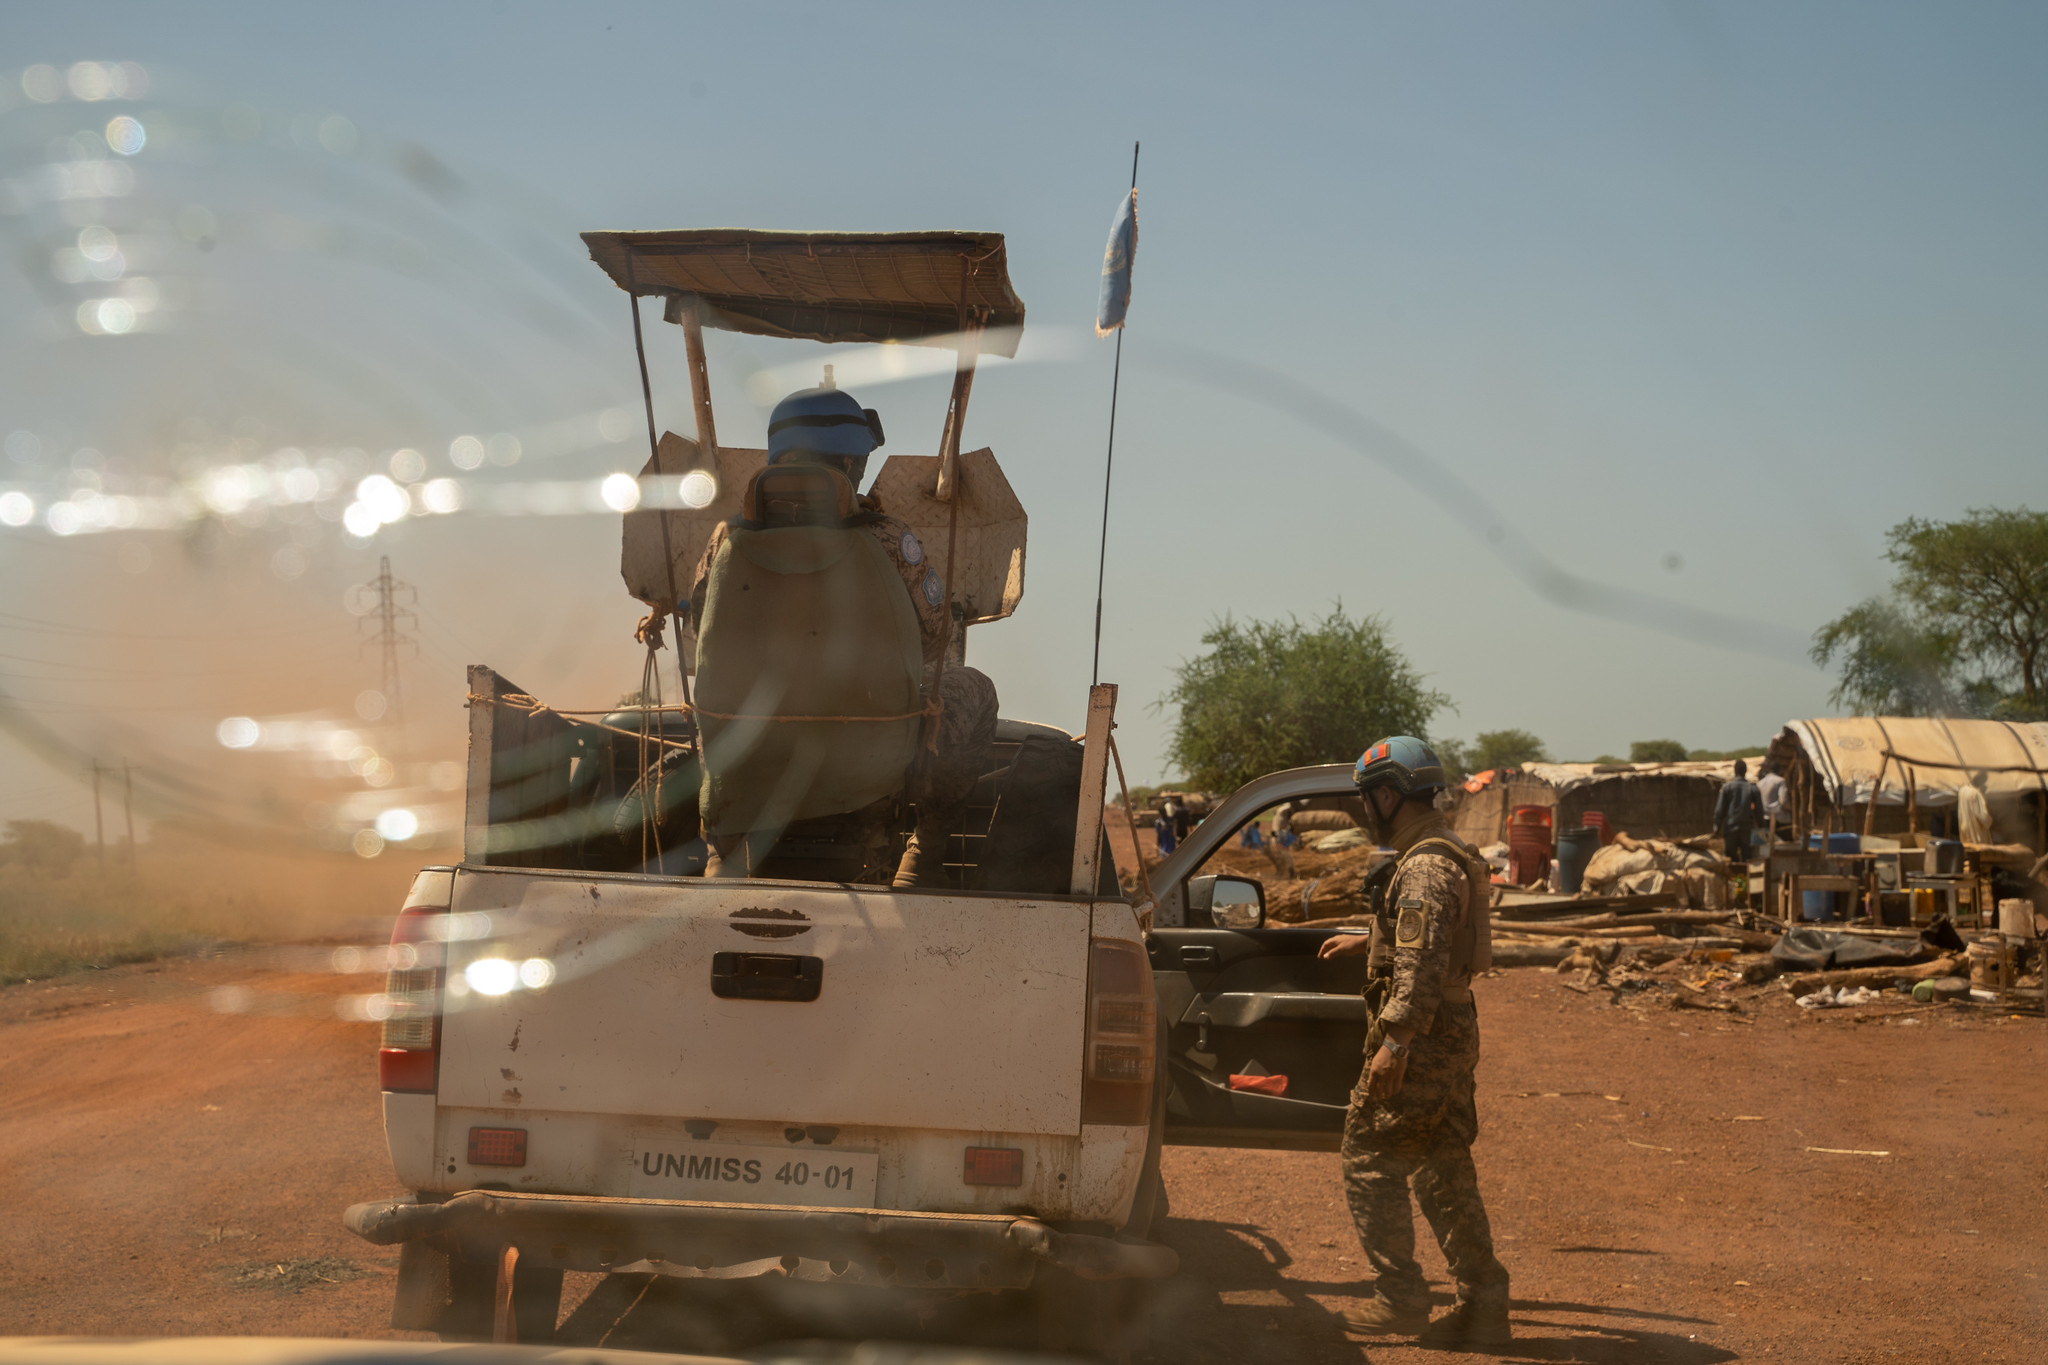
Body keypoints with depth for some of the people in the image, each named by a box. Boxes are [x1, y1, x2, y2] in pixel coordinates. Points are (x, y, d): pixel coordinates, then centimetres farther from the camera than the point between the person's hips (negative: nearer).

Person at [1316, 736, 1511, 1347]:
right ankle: (1484, 1306, 12)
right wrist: (1366, 942, 37)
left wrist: (1394, 1043, -27)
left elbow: (1422, 966, -25)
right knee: (1445, 1171, 12)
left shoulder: (1426, 867, -18)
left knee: (1370, 1158, -2)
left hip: (1421, 1040, -10)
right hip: (1455, 1036, 10)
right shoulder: (1448, 856, 16)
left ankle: (1399, 1298, 0)